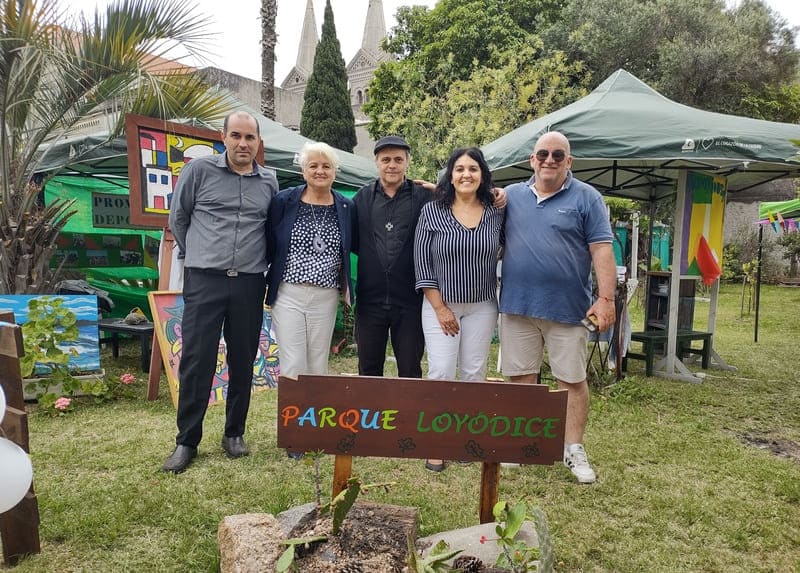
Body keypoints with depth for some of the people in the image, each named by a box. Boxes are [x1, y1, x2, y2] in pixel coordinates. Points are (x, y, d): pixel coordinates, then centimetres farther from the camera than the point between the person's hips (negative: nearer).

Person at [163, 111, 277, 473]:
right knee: (197, 361, -1)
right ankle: (187, 441, 12)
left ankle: (234, 433, 24)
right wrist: (196, 256, 12)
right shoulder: (199, 170, 1)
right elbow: (178, 218, 10)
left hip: (249, 283, 3)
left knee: (242, 361, 8)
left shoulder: (268, 182, 9)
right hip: (204, 280, -2)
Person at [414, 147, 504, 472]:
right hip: (440, 305, -2)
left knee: (474, 373, 7)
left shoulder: (496, 213, 1)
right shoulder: (431, 212, -5)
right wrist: (440, 308, -9)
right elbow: (422, 262, -7)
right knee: (441, 372, -5)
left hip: (482, 307, 2)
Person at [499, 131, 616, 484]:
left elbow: (602, 250, -4)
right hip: (517, 306, 3)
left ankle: (574, 450, 20)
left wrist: (606, 299, -13)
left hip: (566, 308, -2)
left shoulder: (586, 198, 1)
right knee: (520, 378, 10)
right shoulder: (511, 196, 10)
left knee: (572, 380, 5)